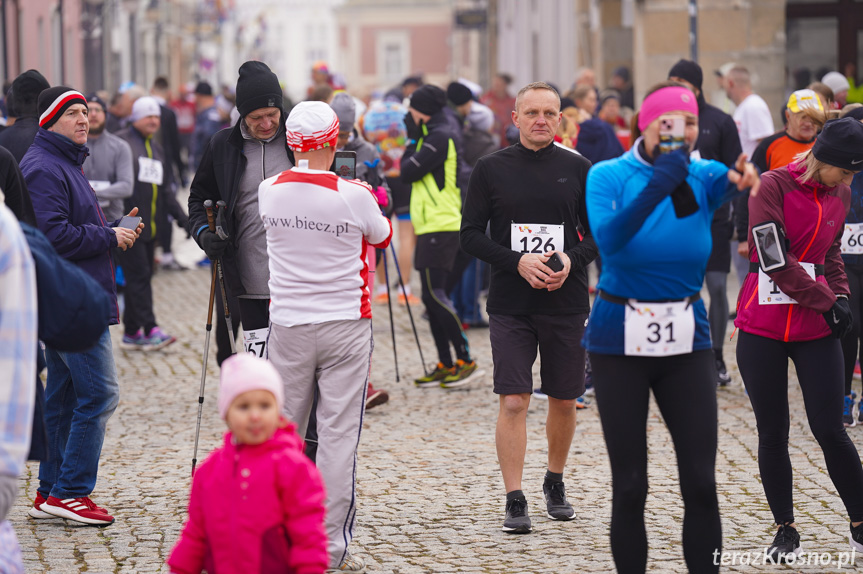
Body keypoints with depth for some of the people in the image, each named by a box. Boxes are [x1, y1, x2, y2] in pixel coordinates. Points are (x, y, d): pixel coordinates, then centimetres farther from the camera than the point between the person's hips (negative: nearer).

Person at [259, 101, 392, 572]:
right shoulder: (353, 197, -13)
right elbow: (382, 237, 7)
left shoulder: (269, 191, -4)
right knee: (338, 434, 0)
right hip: (344, 325, -3)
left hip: (287, 325, 3)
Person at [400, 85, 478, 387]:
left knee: (435, 294, -11)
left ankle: (464, 359, -8)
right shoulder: (435, 136, 19)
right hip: (433, 226, 10)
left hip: (440, 226, -10)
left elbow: (408, 172, -13)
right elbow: (412, 173, 20)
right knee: (432, 297, 10)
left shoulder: (439, 137, -12)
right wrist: (415, 138, 14)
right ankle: (445, 365, 13)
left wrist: (412, 140, -3)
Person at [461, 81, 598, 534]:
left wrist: (573, 259, -12)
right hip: (510, 305, -2)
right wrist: (517, 262, -14)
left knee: (564, 400, 11)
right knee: (513, 402, -8)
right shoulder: (491, 169, 1)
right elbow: (471, 234, 0)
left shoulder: (578, 169, 5)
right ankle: (515, 501, -3)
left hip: (566, 303, 2)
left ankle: (555, 483, 32)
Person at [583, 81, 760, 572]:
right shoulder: (609, 176, -8)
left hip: (687, 341, 2)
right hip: (620, 342, -2)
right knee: (631, 486, 2)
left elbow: (727, 180, -26)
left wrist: (742, 178, -49)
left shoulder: (702, 177, -2)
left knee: (701, 482, -2)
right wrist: (656, 186, -40)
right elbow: (608, 239, -27)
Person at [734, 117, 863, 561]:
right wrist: (826, 303, -13)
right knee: (772, 433, 4)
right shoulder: (773, 186, -10)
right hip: (763, 328, -3)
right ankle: (785, 529, 15)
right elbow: (774, 260, -17)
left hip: (816, 329, 3)